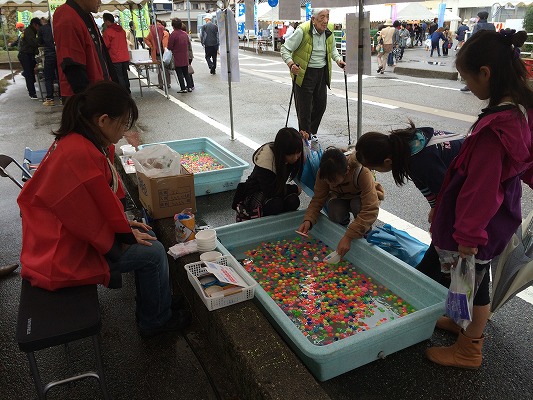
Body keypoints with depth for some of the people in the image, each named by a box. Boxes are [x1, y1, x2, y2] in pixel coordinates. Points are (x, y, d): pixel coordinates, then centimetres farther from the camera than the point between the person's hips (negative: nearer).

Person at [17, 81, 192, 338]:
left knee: (144, 235, 11)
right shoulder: (81, 155, -30)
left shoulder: (73, 142, 3)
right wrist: (127, 233, -7)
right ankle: (156, 321, 15)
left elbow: (98, 201, 10)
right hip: (62, 258, -10)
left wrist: (124, 224, 6)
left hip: (59, 237, 10)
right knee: (153, 252, -7)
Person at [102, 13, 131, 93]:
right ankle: (127, 92, 21)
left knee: (119, 77, -2)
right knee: (125, 75, 14)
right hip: (125, 57, 6)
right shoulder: (122, 30, 10)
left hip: (115, 59, -6)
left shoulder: (107, 32, -11)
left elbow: (106, 46, -9)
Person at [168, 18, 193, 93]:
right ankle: (189, 87, 13)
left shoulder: (173, 34, -14)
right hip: (185, 58, 6)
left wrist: (174, 50, 8)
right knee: (186, 73, 14)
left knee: (179, 73, 1)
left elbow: (170, 47, -12)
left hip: (177, 58, -6)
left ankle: (183, 88, -1)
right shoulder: (185, 34, 4)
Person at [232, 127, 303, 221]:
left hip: (277, 191, 5)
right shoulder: (265, 157, -33)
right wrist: (294, 189, -19)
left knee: (293, 201, -26)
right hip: (255, 192, -5)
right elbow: (270, 191, -32)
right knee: (275, 204, -35)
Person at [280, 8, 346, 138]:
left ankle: (312, 132, 33)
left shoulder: (329, 31, 2)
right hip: (304, 73, -6)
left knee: (321, 105, 12)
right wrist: (290, 64, -29)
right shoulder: (302, 30, -17)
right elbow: (285, 49, -13)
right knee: (304, 108, -2)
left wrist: (338, 59, 2)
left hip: (322, 72, 6)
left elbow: (332, 48, 21)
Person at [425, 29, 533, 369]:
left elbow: (481, 187, -27)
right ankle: (469, 324, 48)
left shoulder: (494, 127, -32)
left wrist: (468, 234, -18)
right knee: (479, 276, 25)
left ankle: (469, 350, 32)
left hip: (481, 222, -8)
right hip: (503, 214, 8)